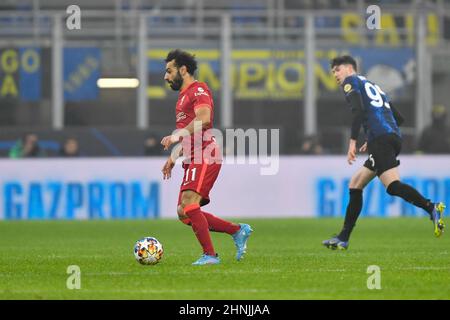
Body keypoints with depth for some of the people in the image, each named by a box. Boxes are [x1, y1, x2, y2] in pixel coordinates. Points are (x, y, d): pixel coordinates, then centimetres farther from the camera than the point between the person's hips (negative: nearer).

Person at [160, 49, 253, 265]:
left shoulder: (198, 90, -5)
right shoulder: (183, 95, 26)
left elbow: (204, 118, -24)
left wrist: (179, 135, -29)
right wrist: (173, 157, 25)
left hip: (205, 157, -10)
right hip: (193, 159, 10)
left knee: (188, 203, -23)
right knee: (183, 213, 4)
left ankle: (210, 255, -20)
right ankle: (238, 231, 11)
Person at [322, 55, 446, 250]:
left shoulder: (350, 81, 8)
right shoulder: (373, 86, 32)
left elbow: (358, 110, -11)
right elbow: (398, 118, 29)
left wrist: (352, 142, -14)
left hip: (380, 139, -9)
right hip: (393, 137, 9)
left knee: (392, 186, -22)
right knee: (355, 185, 14)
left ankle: (432, 208, -40)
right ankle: (343, 239, 14)